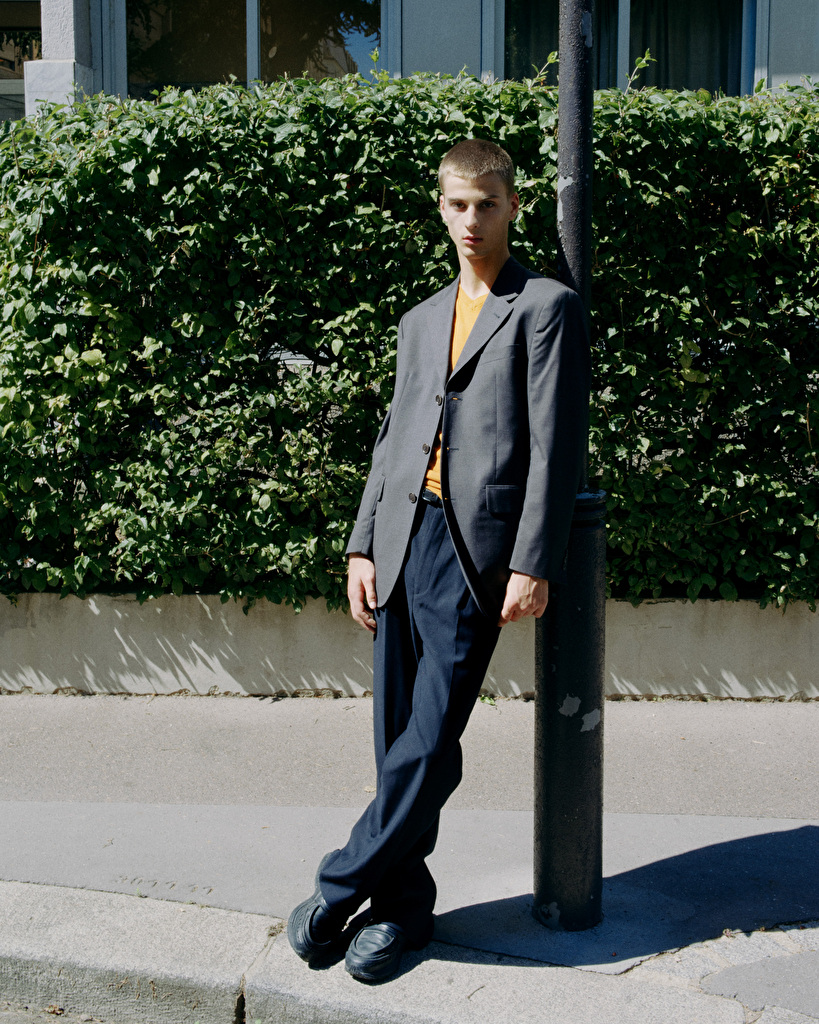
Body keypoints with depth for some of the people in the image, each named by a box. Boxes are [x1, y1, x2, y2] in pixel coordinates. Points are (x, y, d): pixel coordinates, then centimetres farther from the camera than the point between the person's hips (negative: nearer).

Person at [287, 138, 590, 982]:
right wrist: (362, 545, 10)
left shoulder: (546, 308, 2)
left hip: (475, 553, -5)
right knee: (399, 742, 8)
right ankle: (403, 907, 20)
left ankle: (338, 890, 10)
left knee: (429, 746, -6)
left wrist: (532, 564, -12)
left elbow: (556, 445, -5)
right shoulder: (421, 320, 21)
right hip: (403, 542, 6)